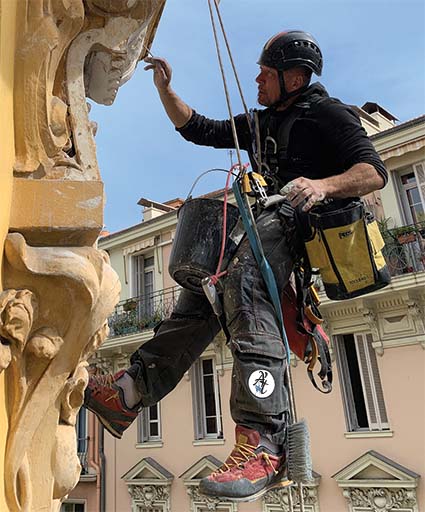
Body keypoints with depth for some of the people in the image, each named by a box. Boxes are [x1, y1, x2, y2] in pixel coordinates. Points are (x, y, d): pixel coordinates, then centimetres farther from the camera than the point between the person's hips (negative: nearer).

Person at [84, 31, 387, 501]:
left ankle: (264, 443, -45)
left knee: (243, 283, -37)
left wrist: (324, 185, -28)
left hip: (298, 220, -9)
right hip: (263, 220, 9)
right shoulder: (259, 122, 28)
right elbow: (198, 129, 31)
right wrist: (165, 89, 22)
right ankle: (128, 394, -7)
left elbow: (374, 171, -8)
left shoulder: (327, 114, 3)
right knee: (196, 302, -5)